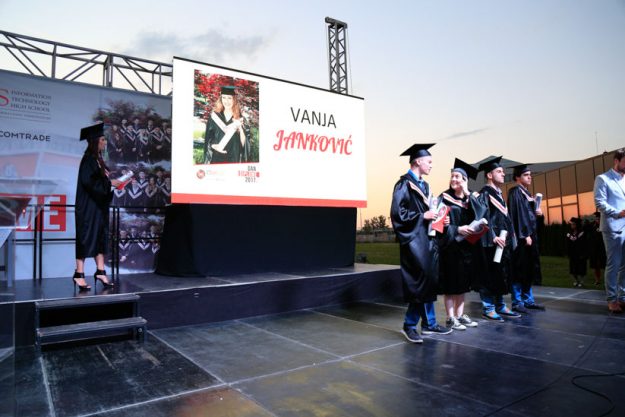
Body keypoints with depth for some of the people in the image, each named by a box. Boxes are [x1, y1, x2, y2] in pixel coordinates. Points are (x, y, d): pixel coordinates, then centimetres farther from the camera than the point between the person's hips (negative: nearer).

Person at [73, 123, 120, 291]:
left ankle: (100, 271, 12)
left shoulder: (97, 159, 14)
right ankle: (79, 274, 4)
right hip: (88, 206, -9)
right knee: (87, 237, -4)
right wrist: (109, 183, -17)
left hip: (99, 205, 9)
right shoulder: (88, 160, -12)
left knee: (100, 236, 8)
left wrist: (113, 182, 5)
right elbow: (88, 181, -22)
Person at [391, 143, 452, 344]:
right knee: (421, 282, -10)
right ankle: (409, 325, 3)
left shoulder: (423, 185, 17)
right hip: (414, 240, -9)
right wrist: (422, 216, -16)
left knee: (429, 281, 11)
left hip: (427, 238, 9)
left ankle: (429, 323, 20)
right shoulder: (404, 184, -10)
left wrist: (435, 215, 6)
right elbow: (398, 212, -18)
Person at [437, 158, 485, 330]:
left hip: (466, 245, 5)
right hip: (450, 245, -5)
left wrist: (467, 194, -10)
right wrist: (457, 229, -23)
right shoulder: (444, 198, -3)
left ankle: (460, 315, 20)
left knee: (462, 282, 11)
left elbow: (481, 214, -9)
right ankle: (450, 318, 5)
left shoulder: (472, 198, 10)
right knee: (450, 283, -3)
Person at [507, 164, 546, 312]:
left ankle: (528, 300, 18)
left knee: (529, 269, 11)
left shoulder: (527, 192, 19)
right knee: (519, 268, -6)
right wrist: (524, 235, -22)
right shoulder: (515, 192, -9)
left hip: (530, 234, 9)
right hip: (522, 235, -9)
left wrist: (538, 212, 4)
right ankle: (517, 302, -1)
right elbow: (518, 214, -17)